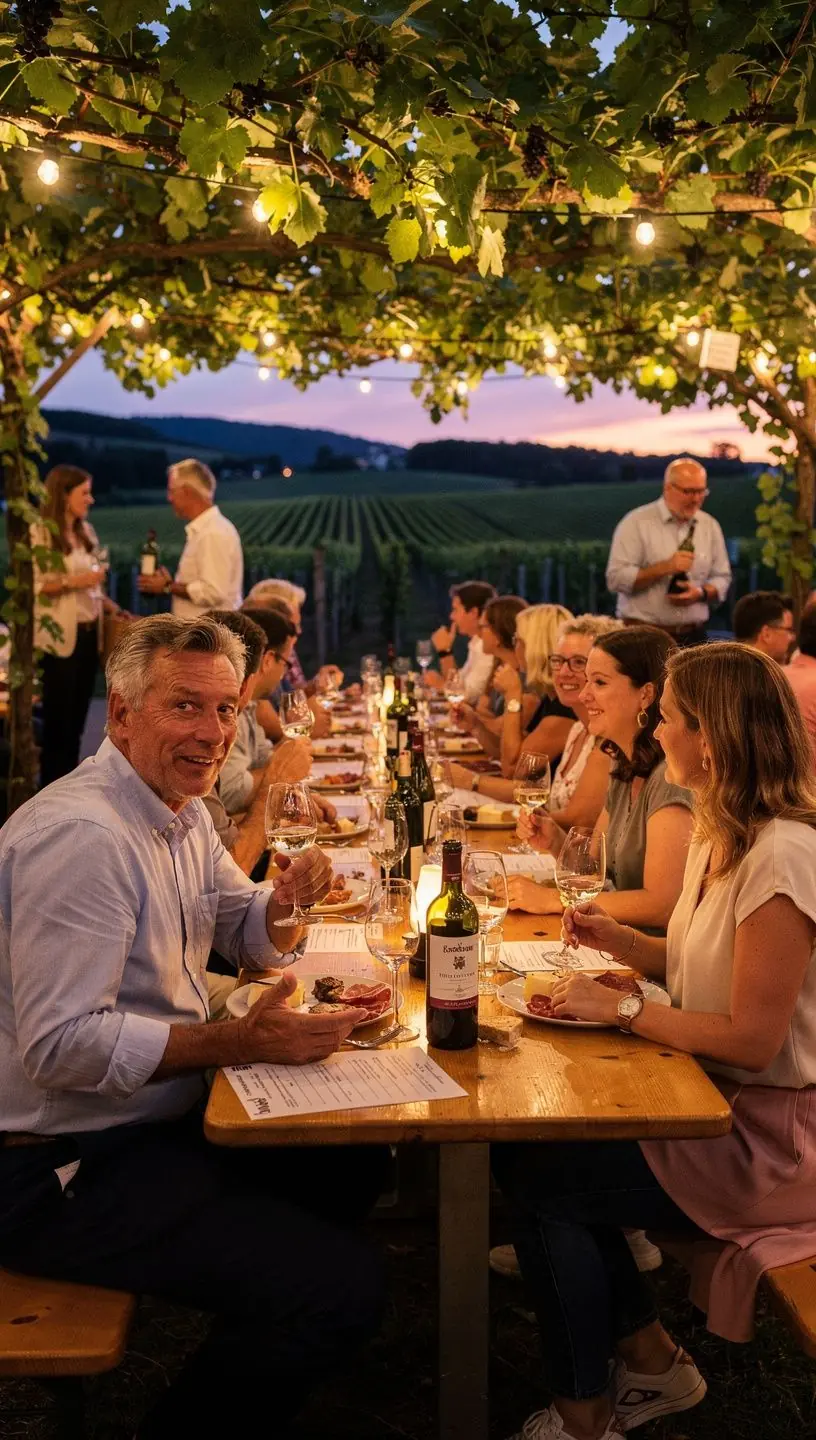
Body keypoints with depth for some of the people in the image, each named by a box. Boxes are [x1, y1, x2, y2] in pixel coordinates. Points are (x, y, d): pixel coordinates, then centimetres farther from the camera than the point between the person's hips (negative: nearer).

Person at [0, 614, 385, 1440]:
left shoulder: (182, 813, 7)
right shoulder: (81, 836, -24)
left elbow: (244, 933, 18)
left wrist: (286, 901, -5)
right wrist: (238, 1043, -29)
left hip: (157, 1118, 10)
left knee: (356, 1162, 17)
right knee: (343, 1292, -16)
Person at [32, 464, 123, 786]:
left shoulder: (86, 531, 13)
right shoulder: (41, 532, -9)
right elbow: (31, 585, -15)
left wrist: (115, 610, 7)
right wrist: (73, 582, -22)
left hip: (89, 633, 7)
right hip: (60, 637, -7)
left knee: (78, 714, 11)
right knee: (58, 715, -2)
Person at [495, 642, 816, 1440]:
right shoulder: (717, 835, 4)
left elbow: (752, 1039, -26)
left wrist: (623, 1008, -17)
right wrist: (618, 940, 1)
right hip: (714, 1098, 9)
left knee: (536, 1178, -8)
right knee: (534, 1131, 1)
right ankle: (649, 1358, 18)